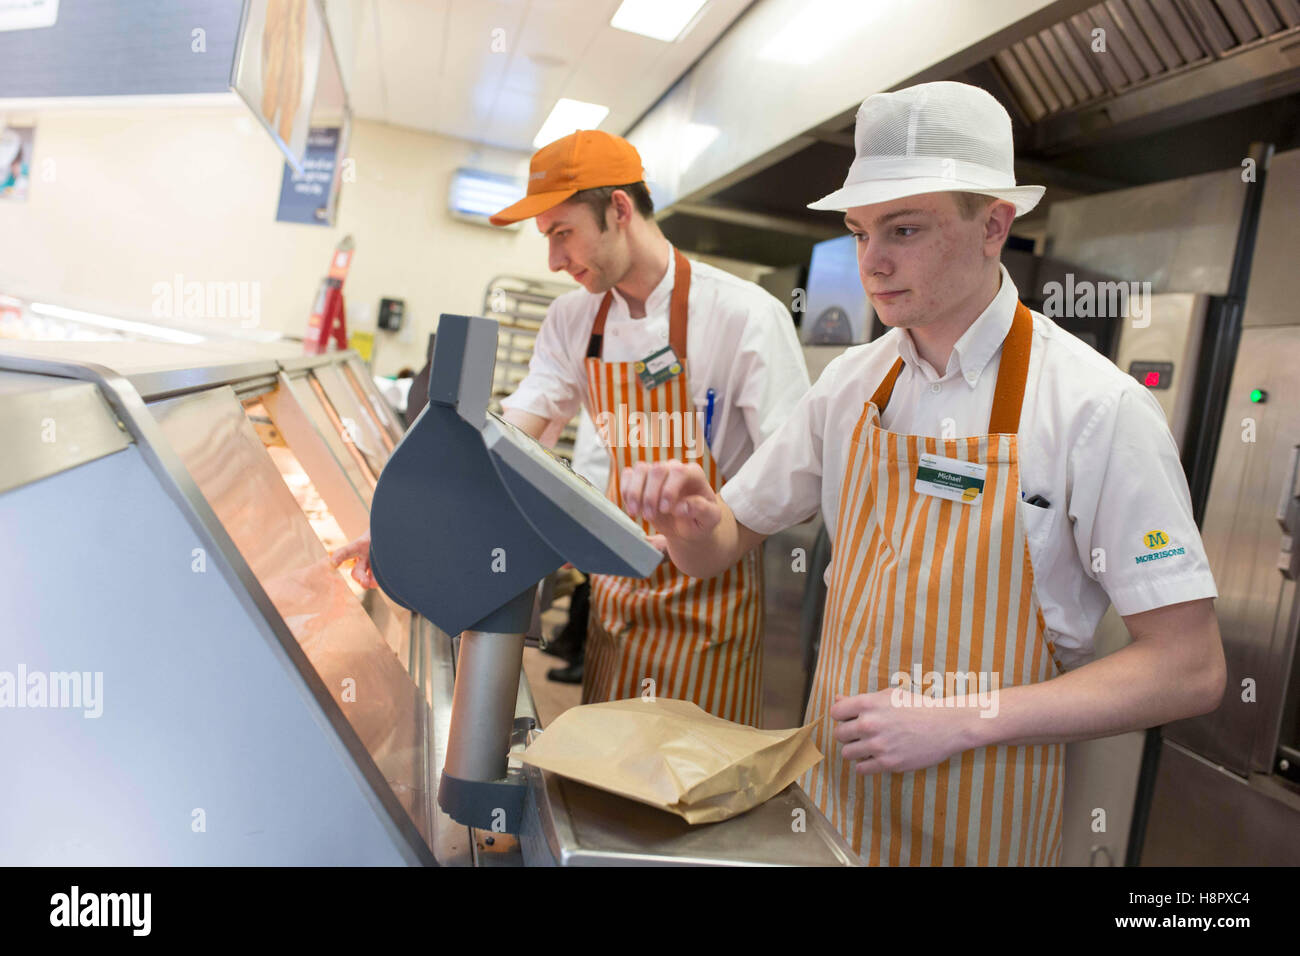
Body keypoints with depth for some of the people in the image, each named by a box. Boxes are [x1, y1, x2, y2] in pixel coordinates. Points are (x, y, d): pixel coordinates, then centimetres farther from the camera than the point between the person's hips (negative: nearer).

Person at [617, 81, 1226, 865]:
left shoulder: (1097, 407, -17)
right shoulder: (852, 382, -3)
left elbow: (1189, 669, -16)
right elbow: (721, 548, 3)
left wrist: (959, 718, -22)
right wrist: (692, 519, -20)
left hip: (981, 819, -4)